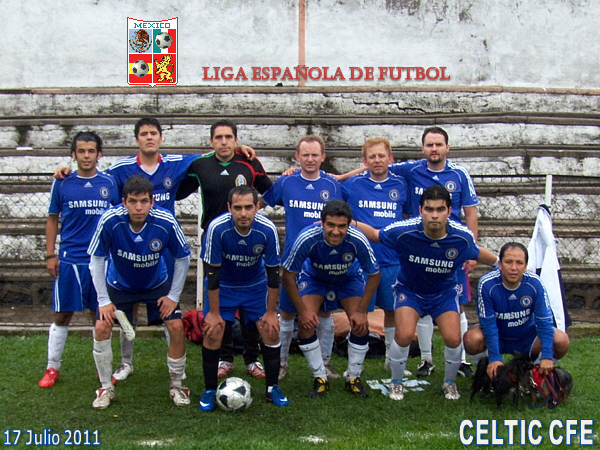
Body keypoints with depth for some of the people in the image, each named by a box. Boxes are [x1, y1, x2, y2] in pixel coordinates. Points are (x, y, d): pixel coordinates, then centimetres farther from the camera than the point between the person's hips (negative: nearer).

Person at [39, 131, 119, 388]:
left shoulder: (109, 183, 2)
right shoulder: (62, 184, 1)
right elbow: (52, 220, 7)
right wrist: (50, 254, 2)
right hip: (68, 259, 0)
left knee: (100, 315, 8)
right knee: (62, 315, 5)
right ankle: (52, 368, 18)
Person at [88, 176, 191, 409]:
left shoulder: (166, 222, -30)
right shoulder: (109, 220, -31)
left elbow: (183, 258, -13)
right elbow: (96, 260, -17)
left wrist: (174, 296, -11)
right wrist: (103, 300, -16)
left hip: (157, 284, 0)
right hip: (118, 284, 0)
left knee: (176, 327, -12)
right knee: (102, 327, -13)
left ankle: (177, 386, 10)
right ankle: (106, 388, 8)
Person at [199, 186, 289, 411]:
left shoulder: (267, 229, -26)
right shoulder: (217, 228, -30)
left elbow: (273, 272, -14)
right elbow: (212, 272, -20)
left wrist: (271, 311, -9)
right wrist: (214, 312, -15)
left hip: (256, 286, 1)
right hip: (223, 286, -1)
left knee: (271, 332, -6)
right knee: (212, 332, -11)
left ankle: (272, 388, 14)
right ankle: (210, 391, 8)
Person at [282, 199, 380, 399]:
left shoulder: (358, 240, -34)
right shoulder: (307, 238, -37)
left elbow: (374, 275, -17)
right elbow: (288, 274, -22)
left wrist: (361, 311, -18)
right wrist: (302, 310, -22)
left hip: (349, 279, 1)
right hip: (313, 277, 0)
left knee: (360, 324, -15)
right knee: (306, 322, -19)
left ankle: (353, 378, 8)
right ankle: (320, 378, 1)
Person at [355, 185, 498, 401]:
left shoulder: (463, 237, -24)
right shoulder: (404, 231, -30)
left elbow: (478, 253, -1)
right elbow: (374, 234, -13)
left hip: (445, 292, 1)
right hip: (409, 290, -1)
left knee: (453, 338, -14)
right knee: (404, 336, -21)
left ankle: (450, 382, 19)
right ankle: (396, 383, 9)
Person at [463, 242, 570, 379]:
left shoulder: (534, 283, -22)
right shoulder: (487, 284, -26)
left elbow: (544, 321, -19)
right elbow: (488, 323, -25)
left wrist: (547, 356, -28)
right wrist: (494, 357, -31)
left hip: (527, 337, 2)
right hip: (497, 337, -1)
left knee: (562, 341, -23)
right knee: (472, 339, -32)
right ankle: (490, 370, 1)